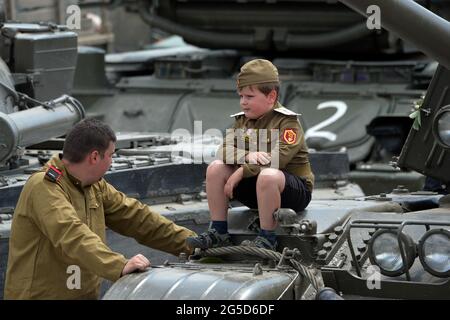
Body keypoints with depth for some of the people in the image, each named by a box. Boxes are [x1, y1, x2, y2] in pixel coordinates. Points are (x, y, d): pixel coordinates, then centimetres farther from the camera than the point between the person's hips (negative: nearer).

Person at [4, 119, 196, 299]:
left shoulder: (96, 187, 12)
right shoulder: (44, 187, -17)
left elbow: (137, 217, 12)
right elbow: (71, 235, -30)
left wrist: (189, 242, 7)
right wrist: (119, 266, -40)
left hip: (86, 294, 7)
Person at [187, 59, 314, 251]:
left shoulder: (287, 122, -12)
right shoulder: (242, 121, 9)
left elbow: (279, 157, -27)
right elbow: (224, 151, -4)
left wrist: (241, 172, -28)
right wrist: (248, 156, -26)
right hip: (254, 186, 7)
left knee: (268, 176, -40)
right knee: (215, 168, -10)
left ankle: (267, 239, -28)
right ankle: (219, 232, -7)